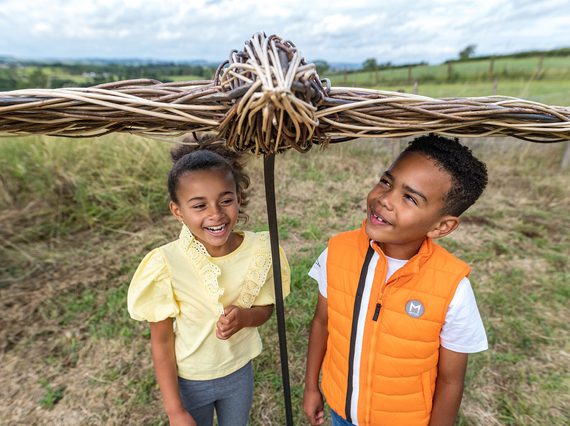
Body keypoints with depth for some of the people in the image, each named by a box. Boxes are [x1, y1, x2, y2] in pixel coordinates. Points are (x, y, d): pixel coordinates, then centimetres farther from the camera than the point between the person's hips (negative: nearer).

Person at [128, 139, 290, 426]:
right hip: (189, 381, -2)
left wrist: (244, 317, -28)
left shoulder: (259, 249, -22)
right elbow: (161, 340, -15)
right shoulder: (166, 265, -28)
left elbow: (265, 308, -6)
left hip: (240, 372, 3)